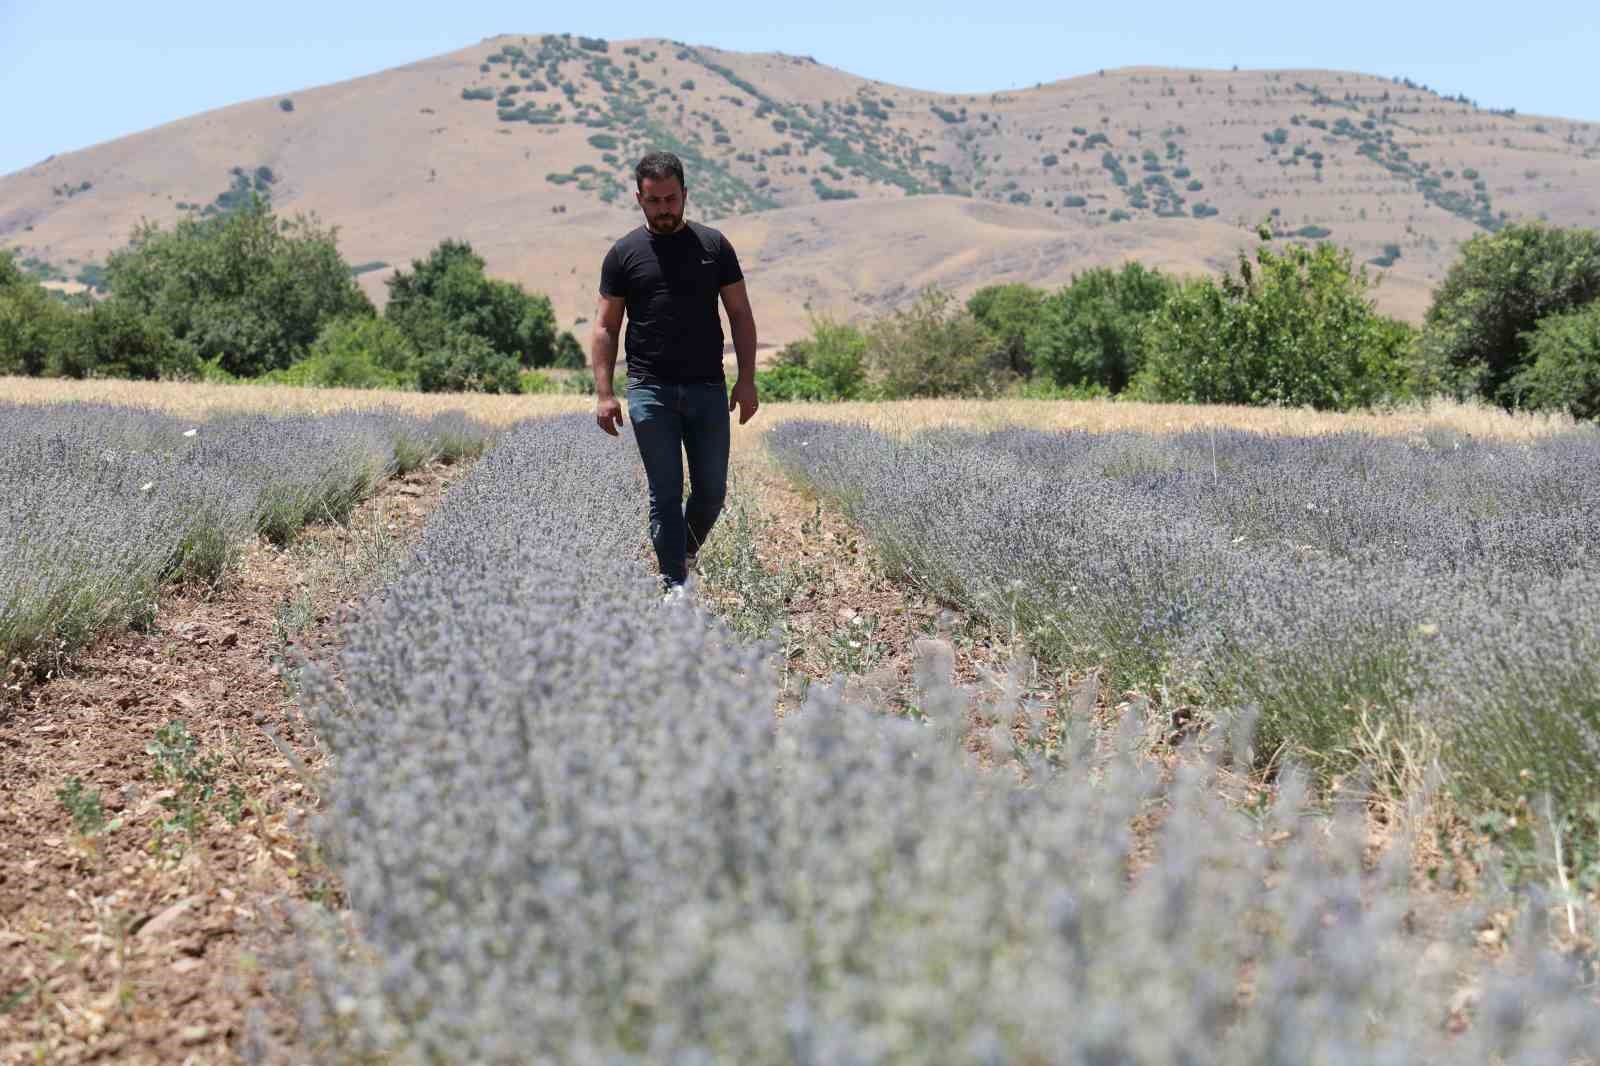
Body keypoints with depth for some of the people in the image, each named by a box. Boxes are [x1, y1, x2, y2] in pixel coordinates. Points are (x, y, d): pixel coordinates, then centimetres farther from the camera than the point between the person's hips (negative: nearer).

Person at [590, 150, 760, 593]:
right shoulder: (624, 254, 3)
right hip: (650, 391, -1)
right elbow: (605, 327, 4)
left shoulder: (714, 246, 6)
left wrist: (747, 380, -2)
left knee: (711, 490, 5)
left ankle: (686, 554, 31)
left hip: (708, 389, 2)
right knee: (665, 494, -1)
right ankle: (676, 586, 3)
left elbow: (740, 315, 7)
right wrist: (603, 394, -5)